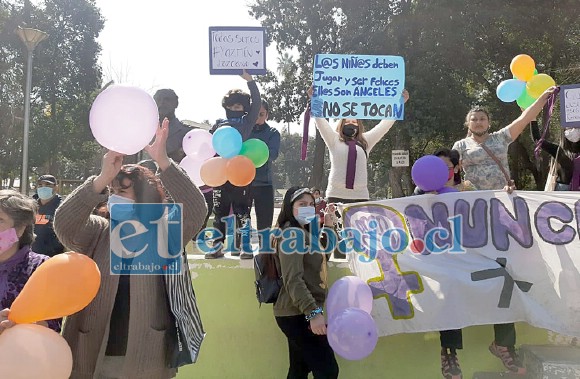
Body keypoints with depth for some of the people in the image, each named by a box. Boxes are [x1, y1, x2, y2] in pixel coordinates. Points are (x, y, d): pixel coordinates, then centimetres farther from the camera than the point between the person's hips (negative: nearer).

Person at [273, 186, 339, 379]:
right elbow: (293, 279, -25)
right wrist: (313, 312, -35)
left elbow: (322, 256, 26)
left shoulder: (304, 232, 15)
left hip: (301, 313, 10)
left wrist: (328, 227, 14)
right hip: (297, 314, -10)